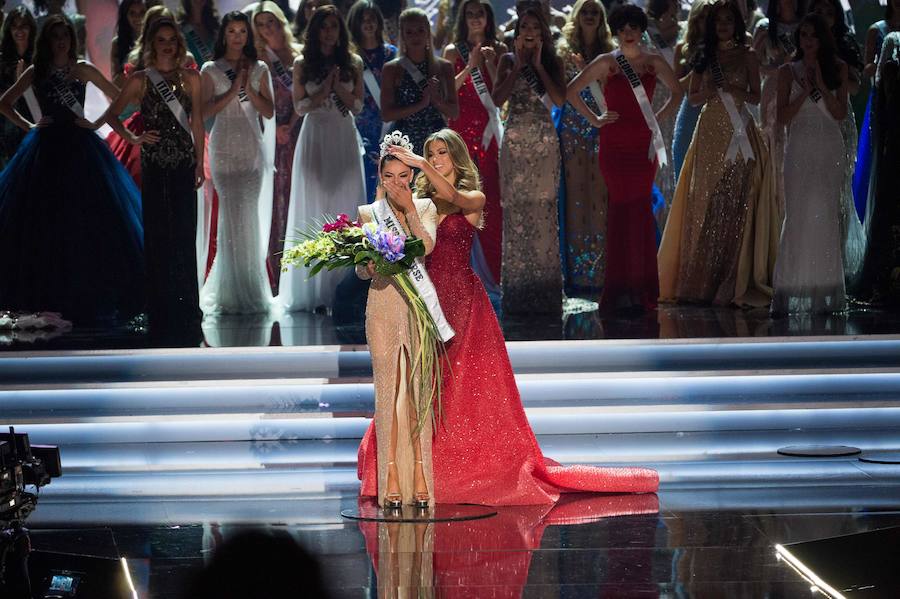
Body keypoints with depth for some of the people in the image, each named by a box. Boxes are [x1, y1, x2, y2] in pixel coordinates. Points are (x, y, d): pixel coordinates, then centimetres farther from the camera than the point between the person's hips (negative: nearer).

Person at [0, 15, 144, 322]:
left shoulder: (82, 70, 6)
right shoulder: (36, 72, 8)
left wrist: (96, 124, 0)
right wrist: (27, 126, 3)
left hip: (80, 147, -1)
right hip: (46, 148, 1)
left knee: (88, 221, -5)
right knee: (44, 221, -1)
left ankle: (88, 293, 2)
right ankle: (49, 292, 6)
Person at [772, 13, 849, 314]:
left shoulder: (837, 69, 6)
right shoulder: (788, 71, 5)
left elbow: (840, 113, -1)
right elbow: (783, 117, -1)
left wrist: (821, 84, -11)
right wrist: (805, 92, -12)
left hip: (830, 149, 1)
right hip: (800, 149, -1)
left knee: (826, 216, 0)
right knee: (798, 216, -6)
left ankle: (826, 289, 3)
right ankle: (794, 288, -6)